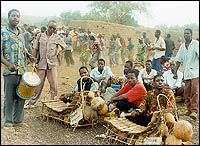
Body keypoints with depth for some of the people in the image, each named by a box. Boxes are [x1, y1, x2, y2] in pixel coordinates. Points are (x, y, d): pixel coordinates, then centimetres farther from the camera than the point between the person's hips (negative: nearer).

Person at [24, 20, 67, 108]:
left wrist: (58, 54, 1)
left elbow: (64, 47, 14)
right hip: (41, 64, 0)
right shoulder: (40, 36, 6)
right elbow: (35, 49, 10)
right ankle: (31, 102, 15)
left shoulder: (57, 37, 4)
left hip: (52, 64, 0)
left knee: (54, 84, 1)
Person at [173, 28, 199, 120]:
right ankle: (189, 110, 16)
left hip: (195, 72, -5)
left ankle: (194, 111, -14)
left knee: (195, 92, -13)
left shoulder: (196, 44, -2)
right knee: (186, 93, 5)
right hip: (186, 72, 5)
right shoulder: (182, 46, 14)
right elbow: (178, 60, 16)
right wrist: (175, 72, 11)